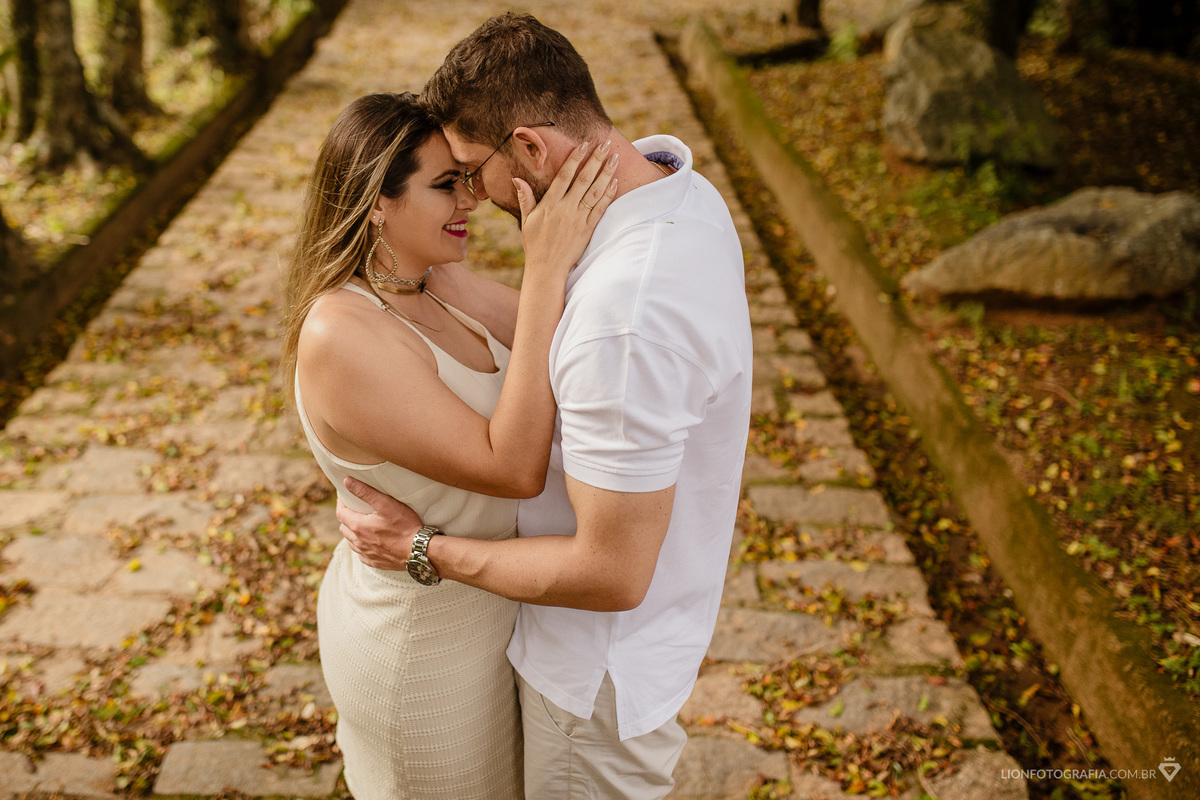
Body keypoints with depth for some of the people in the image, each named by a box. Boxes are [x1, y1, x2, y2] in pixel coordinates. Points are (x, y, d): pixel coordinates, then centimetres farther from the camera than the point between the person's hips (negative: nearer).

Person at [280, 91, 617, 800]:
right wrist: (545, 268, -37)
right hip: (424, 642, -8)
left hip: (477, 603, 8)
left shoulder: (438, 280, -5)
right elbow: (513, 468, -35)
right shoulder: (341, 337, -32)